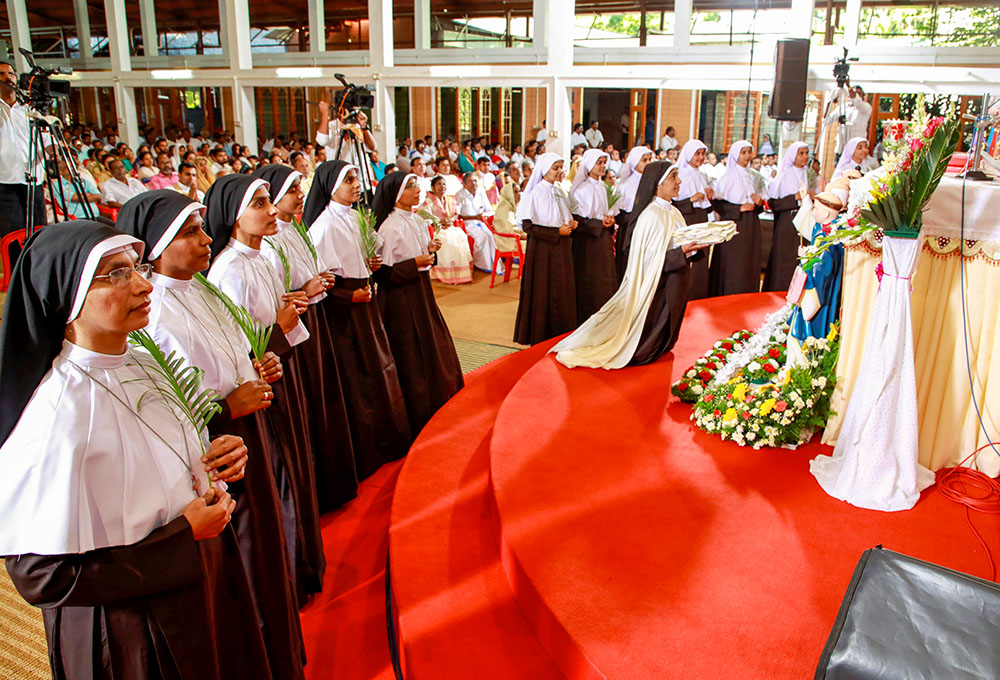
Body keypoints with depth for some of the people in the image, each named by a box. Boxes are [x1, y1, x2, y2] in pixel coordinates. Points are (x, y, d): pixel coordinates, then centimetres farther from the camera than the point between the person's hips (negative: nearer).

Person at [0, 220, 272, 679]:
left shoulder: (142, 365, -3)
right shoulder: (59, 411, -28)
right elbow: (41, 577, -25)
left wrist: (216, 458, -8)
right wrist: (184, 534, -22)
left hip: (202, 585, 7)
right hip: (132, 636, -7)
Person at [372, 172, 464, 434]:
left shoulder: (417, 221, 8)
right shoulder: (390, 226, -17)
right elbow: (382, 272, -19)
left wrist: (430, 251, 0)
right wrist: (414, 264, -22)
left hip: (422, 293, 8)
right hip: (401, 299, -8)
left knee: (434, 343, 15)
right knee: (410, 353, 1)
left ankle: (437, 404, 31)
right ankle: (418, 415, 15)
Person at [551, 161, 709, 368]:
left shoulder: (673, 213, 10)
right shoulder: (651, 216, -19)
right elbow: (651, 259, -22)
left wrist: (694, 247, -5)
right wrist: (682, 252, -29)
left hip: (672, 288, 9)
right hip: (656, 287, -9)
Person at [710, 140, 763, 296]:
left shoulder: (751, 176, 15)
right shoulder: (728, 177, -5)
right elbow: (717, 203, -11)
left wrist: (758, 202, 0)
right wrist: (739, 208, -16)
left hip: (750, 228, 6)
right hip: (733, 226, -6)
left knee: (749, 266, 5)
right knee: (732, 269, -7)